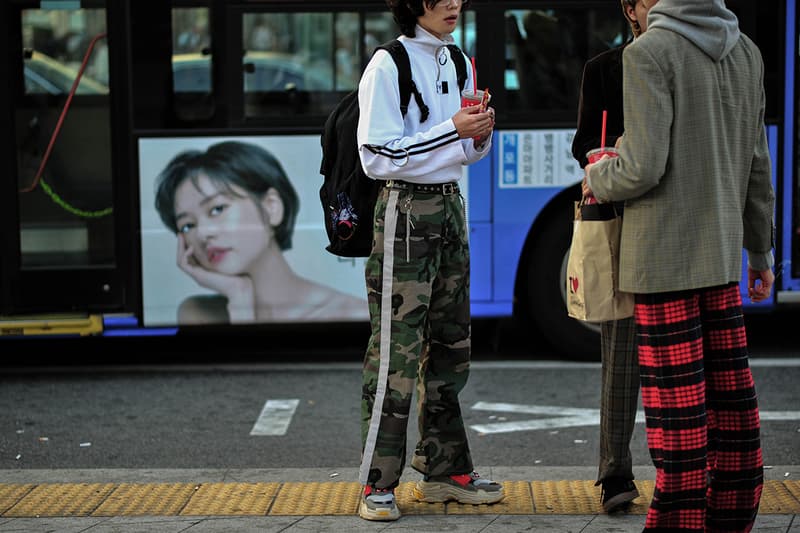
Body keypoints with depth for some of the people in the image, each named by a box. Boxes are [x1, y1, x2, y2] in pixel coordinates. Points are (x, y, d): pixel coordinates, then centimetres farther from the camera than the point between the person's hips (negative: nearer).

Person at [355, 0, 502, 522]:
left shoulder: (457, 63, 12)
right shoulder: (387, 65, -11)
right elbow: (377, 158, -16)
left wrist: (480, 132, -3)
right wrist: (453, 129, -21)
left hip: (450, 209, 8)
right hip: (405, 213, -7)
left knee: (449, 344, 11)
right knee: (396, 351, -7)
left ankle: (444, 469, 20)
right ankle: (377, 483, -1)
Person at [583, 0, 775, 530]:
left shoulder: (649, 53, -13)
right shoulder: (746, 52, 8)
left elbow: (644, 168, -20)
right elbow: (758, 167, 12)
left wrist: (598, 179, 1)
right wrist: (762, 251, 20)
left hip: (662, 257, -6)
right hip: (720, 253, 7)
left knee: (677, 404, -3)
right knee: (730, 391, 10)